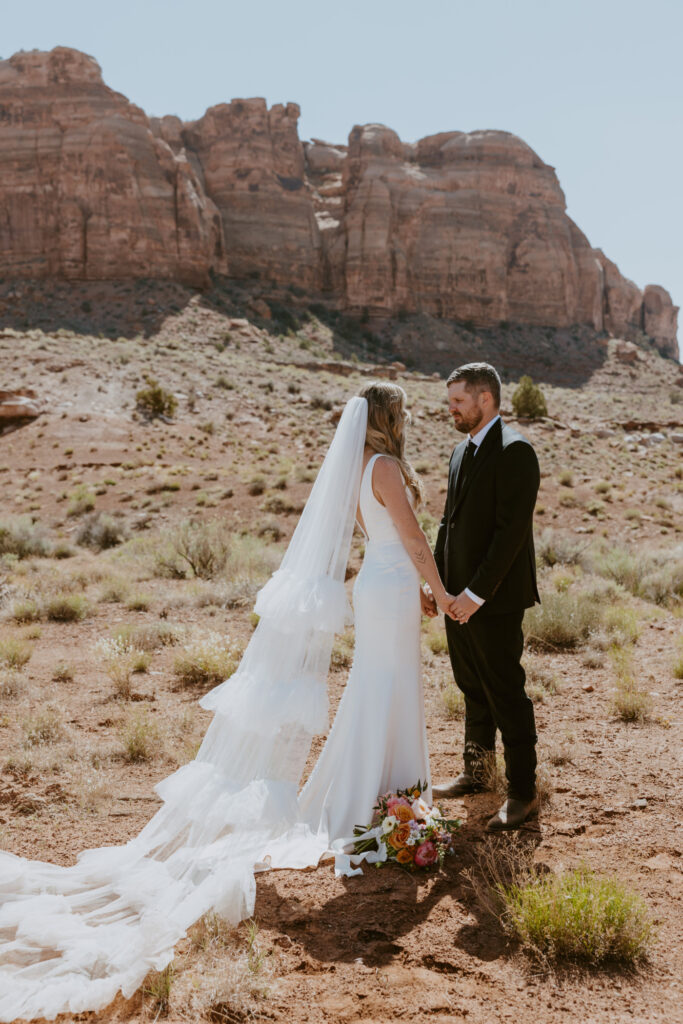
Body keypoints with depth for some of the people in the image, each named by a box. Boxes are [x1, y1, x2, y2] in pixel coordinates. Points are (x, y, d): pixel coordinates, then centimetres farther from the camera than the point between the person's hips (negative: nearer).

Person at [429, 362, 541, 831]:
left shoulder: (514, 451, -15)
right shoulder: (462, 451, 14)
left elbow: (512, 529, -21)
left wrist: (477, 593, -21)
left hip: (495, 600, -8)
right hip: (460, 596, 9)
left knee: (506, 695, 0)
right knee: (474, 691, 19)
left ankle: (523, 793, 13)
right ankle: (475, 774, 33)